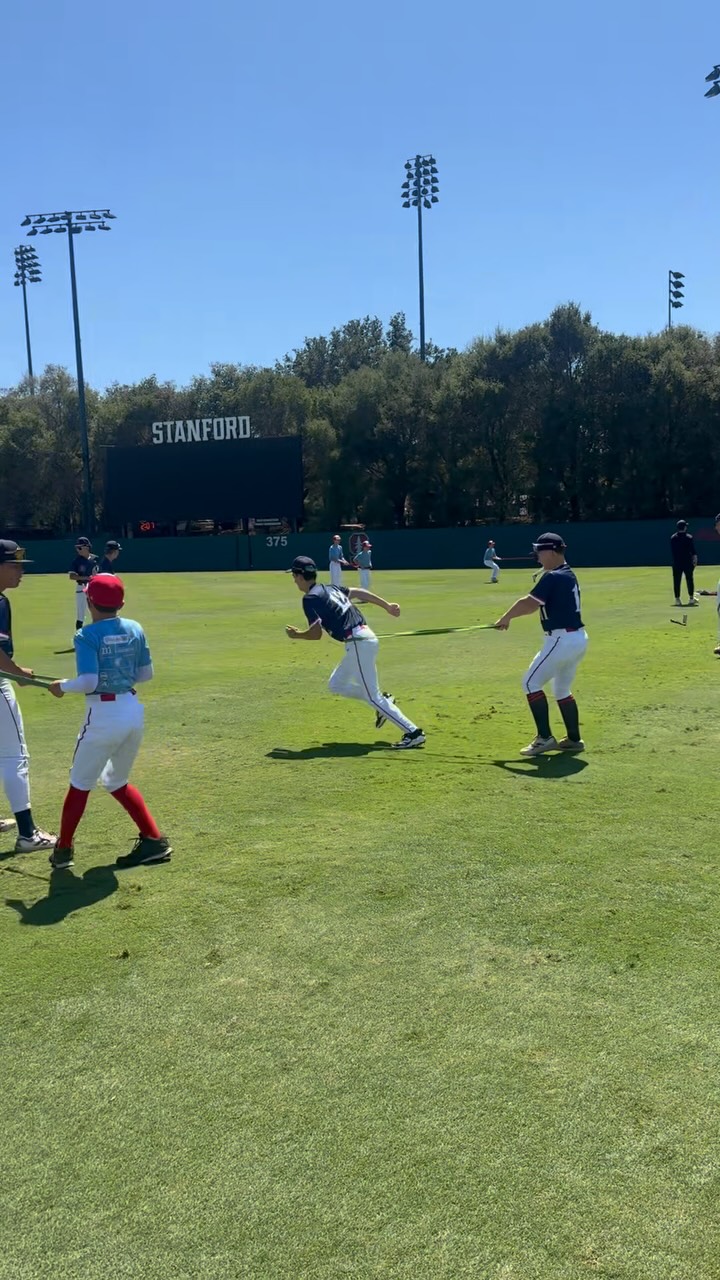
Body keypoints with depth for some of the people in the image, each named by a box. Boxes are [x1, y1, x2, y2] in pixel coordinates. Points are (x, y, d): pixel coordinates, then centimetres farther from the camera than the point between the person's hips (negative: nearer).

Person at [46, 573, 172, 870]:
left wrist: (62, 686, -2)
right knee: (117, 781, 23)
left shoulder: (87, 635, -12)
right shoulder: (135, 629, 5)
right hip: (133, 711, 6)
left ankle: (63, 849, 26)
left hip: (103, 716, -6)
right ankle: (154, 840, 16)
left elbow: (88, 682, -20)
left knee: (80, 783, 13)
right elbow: (146, 674, 9)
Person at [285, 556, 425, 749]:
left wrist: (296, 635, 7)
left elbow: (316, 634, -13)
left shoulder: (310, 598, -7)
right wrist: (388, 607, 18)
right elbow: (360, 592, 18)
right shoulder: (330, 589, 19)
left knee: (372, 696, -5)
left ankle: (413, 733, -7)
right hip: (365, 638, 10)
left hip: (358, 643, -10)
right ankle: (383, 703, 18)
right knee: (335, 685, 21)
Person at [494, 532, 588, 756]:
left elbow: (528, 603, -16)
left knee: (531, 682, -2)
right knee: (562, 689, 21)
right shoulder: (568, 575, 14)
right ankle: (574, 739, 25)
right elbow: (535, 603, 16)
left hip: (562, 640, -10)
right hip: (578, 638, 10)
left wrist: (505, 618, -1)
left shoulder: (553, 578, -16)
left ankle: (545, 738, -3)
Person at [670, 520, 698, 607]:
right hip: (688, 562, -2)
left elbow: (672, 551, 7)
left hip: (676, 563, 2)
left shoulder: (673, 538, 3)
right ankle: (691, 598, 4)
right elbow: (693, 551, -6)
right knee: (689, 579, 4)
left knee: (676, 581, 3)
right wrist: (695, 560, 0)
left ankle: (677, 599, 2)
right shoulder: (689, 537, -5)